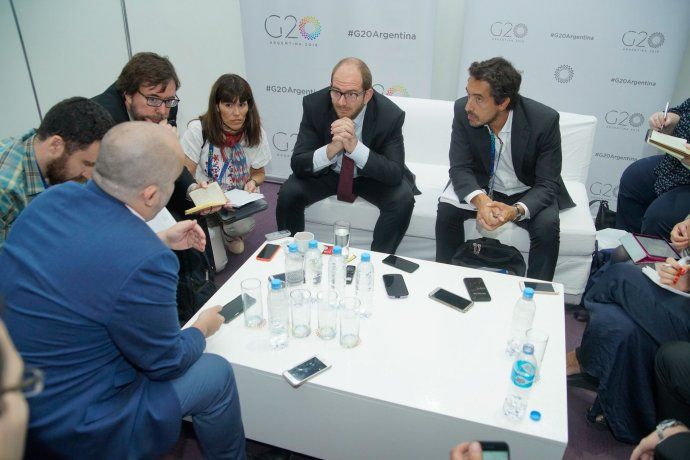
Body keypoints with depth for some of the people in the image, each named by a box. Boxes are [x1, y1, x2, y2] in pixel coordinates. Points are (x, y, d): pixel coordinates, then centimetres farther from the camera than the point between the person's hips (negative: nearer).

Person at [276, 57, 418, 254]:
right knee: (288, 194, -22)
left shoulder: (390, 115, -25)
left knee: (403, 200, -27)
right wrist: (331, 150, -43)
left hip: (371, 175, -1)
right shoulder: (314, 105, -22)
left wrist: (355, 146, -42)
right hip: (327, 171, 1)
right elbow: (297, 163, -22)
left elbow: (395, 174, -28)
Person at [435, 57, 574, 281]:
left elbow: (547, 184, -20)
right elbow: (460, 168, -16)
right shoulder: (463, 110, -18)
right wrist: (479, 199, -38)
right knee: (447, 210, -23)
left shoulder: (544, 120, -24)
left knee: (547, 225, -28)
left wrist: (516, 210, -41)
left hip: (527, 193, -1)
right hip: (481, 187, 2)